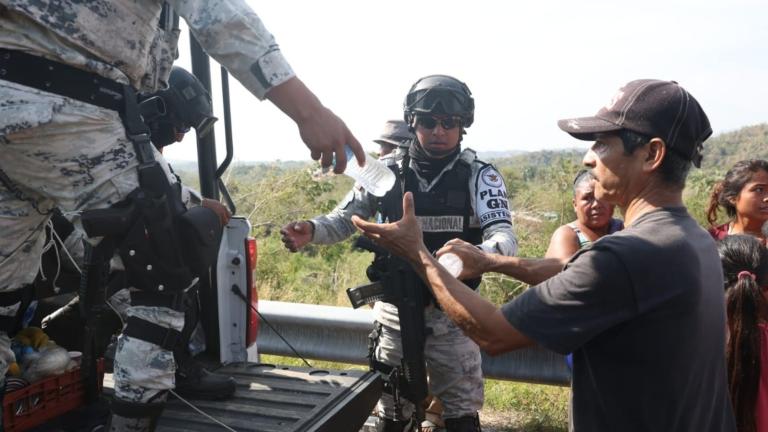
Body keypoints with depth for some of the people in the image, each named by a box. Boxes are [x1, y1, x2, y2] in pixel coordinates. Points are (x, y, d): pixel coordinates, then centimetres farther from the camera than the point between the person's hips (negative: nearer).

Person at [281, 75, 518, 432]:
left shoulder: (480, 176, -10)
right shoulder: (388, 171, -5)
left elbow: (504, 237, -20)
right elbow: (345, 219, 1)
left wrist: (478, 254, -44)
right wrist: (310, 231, -20)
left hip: (450, 313, -1)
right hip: (395, 310, 2)